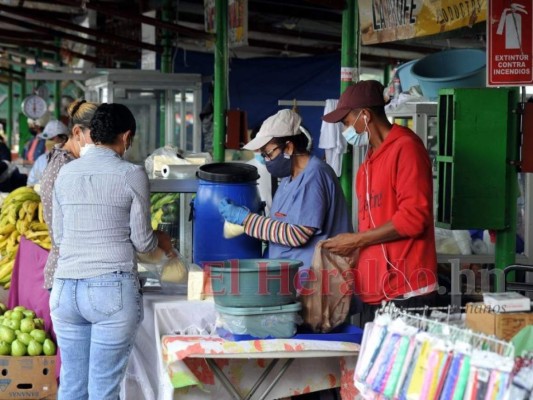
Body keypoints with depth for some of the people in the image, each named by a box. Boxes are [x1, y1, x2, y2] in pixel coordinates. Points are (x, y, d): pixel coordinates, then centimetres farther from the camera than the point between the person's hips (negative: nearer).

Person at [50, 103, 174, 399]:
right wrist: (161, 241, 22)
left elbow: (58, 236, 16)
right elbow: (141, 241, 0)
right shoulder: (132, 175, -4)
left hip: (65, 288, 4)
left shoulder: (66, 173, 9)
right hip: (112, 289, -4)